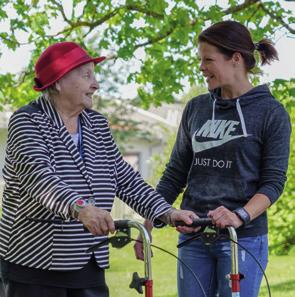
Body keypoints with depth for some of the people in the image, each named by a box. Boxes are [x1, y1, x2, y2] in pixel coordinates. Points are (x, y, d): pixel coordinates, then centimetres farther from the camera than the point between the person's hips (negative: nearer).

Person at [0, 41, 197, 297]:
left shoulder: (97, 125, 11)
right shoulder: (28, 120, -8)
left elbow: (126, 179, 7)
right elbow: (36, 175, -25)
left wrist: (167, 213, -8)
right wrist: (80, 208, -43)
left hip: (89, 266, 6)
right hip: (35, 263, -6)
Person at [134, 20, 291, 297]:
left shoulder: (271, 113, -3)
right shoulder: (196, 108, 9)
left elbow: (274, 181, -7)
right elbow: (175, 174, 12)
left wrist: (240, 216, -24)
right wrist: (147, 225, 6)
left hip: (243, 239, -4)